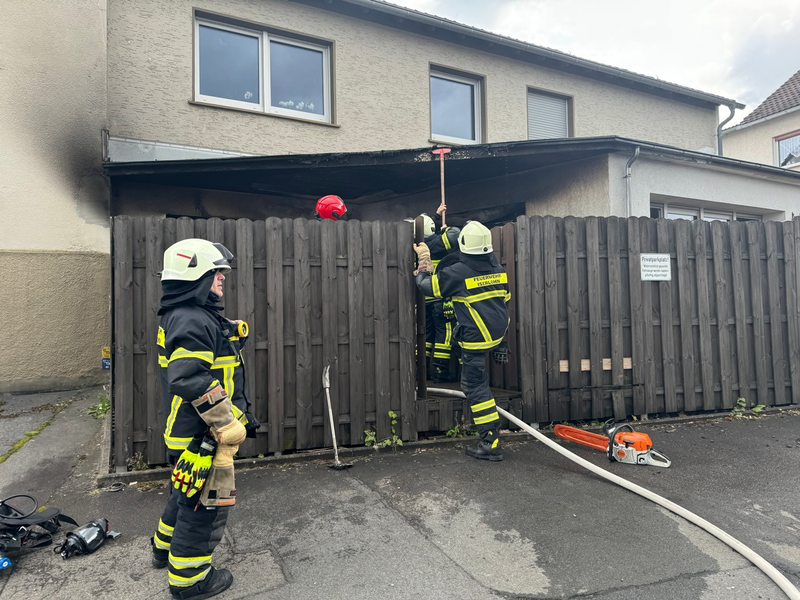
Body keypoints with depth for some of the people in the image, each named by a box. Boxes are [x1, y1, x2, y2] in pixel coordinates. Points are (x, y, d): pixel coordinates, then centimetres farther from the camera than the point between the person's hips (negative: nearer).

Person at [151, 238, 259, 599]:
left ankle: (166, 548, 49)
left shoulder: (190, 316, 12)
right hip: (203, 434, -11)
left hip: (190, 431, 11)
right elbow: (192, 381, -32)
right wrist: (228, 424, -24)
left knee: (188, 494, 28)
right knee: (207, 503, 5)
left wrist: (240, 414, 23)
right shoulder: (193, 322, -23)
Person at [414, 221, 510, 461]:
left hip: (477, 338, -7)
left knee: (476, 387, 0)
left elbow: (428, 286, -2)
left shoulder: (457, 272, -14)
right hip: (499, 332, 7)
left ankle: (490, 443, 3)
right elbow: (505, 300, 15)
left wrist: (423, 267, 19)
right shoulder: (497, 268, 6)